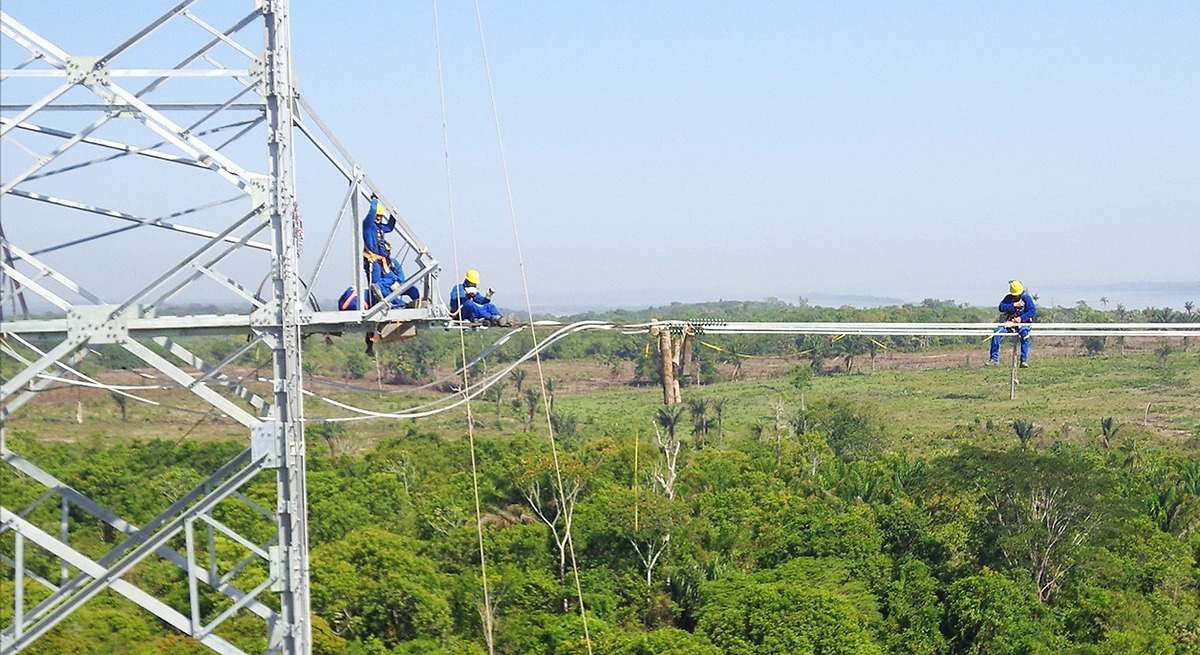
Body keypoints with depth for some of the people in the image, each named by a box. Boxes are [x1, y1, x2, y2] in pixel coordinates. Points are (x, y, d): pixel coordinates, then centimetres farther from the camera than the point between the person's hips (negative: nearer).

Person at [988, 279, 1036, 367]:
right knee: (998, 331, -24)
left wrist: (1021, 318, -19)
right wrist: (1014, 305, -16)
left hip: (1023, 322, -3)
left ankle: (1024, 360, -33)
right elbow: (1001, 307, -5)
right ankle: (994, 358, -20)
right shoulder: (1008, 298, 10)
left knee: (1025, 334, -37)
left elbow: (1033, 311, -8)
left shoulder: (1026, 298, 2)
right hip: (1009, 322, 3)